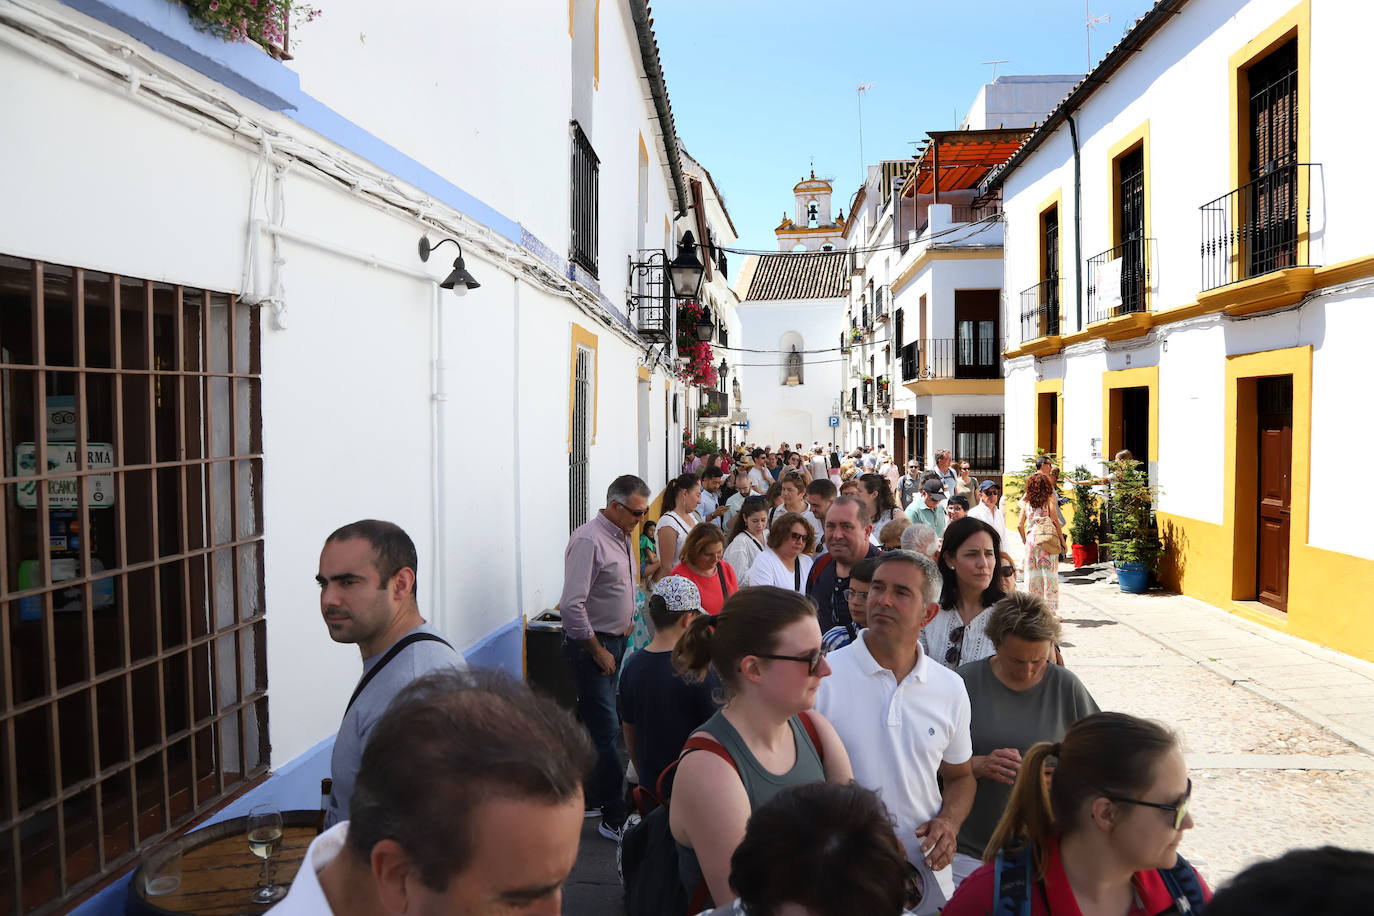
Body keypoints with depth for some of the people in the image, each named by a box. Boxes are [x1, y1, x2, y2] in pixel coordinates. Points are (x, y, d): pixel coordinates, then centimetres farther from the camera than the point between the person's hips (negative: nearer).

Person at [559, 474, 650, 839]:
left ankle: (591, 799, 31)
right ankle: (614, 819, 2)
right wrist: (598, 651, -17)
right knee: (606, 732, -7)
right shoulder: (589, 540, -19)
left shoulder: (622, 538, 9)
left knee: (601, 726, 17)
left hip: (613, 642, 9)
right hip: (590, 645, -9)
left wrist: (627, 621, 12)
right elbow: (572, 605, -24)